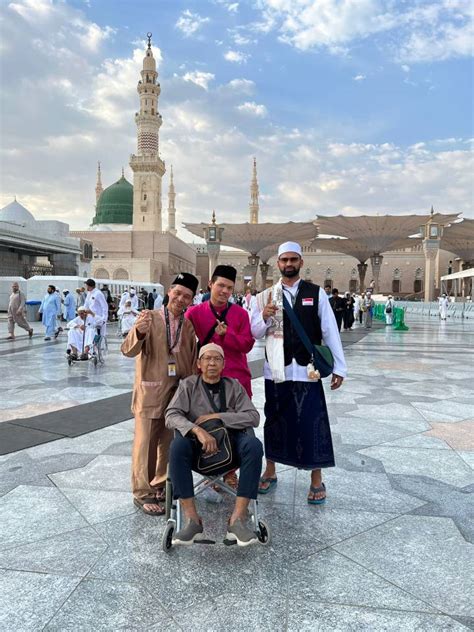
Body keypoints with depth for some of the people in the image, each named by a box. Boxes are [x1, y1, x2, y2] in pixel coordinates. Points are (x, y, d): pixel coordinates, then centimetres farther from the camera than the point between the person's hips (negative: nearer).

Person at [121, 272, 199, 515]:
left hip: (179, 392, 5)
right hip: (150, 392, -5)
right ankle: (142, 493, 20)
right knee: (145, 443, 4)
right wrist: (138, 331, -42)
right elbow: (128, 350, -22)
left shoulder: (189, 325, 4)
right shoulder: (150, 318, -10)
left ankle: (161, 485, 33)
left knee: (170, 442, 15)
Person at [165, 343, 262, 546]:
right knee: (177, 446, -33)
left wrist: (217, 416, -12)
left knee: (253, 445, -30)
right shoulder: (189, 385, 6)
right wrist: (198, 430, -26)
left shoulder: (233, 386, 10)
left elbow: (253, 417, -2)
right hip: (197, 445, -1)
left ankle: (238, 518, -27)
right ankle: (192, 519, -27)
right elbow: (171, 415, -8)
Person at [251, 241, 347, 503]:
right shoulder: (266, 296, 6)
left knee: (312, 423, 2)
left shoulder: (317, 293, 2)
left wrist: (338, 367, -1)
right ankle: (270, 472, 30)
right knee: (274, 420, 13)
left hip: (306, 370, -1)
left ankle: (317, 480, 19)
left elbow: (330, 331, 1)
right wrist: (264, 317, -15)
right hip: (276, 370, 2)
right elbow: (254, 333, 5)